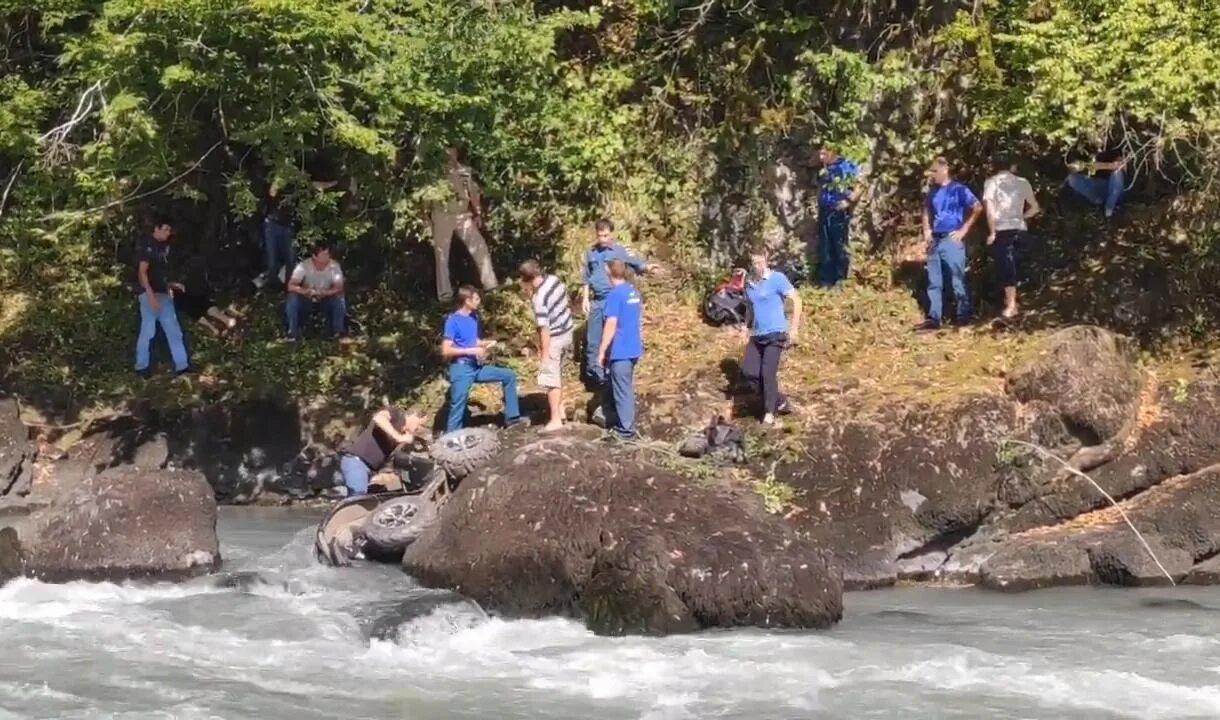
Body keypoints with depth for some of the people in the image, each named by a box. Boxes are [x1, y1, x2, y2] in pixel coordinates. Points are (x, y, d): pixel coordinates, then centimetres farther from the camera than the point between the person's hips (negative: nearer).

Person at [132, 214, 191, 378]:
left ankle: (181, 365, 6)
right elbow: (142, 272, -17)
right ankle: (142, 366, 4)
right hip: (149, 293, -8)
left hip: (163, 293, 8)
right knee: (148, 330, -5)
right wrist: (151, 295, -23)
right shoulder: (146, 245, -11)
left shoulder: (164, 246, 13)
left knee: (173, 329, 5)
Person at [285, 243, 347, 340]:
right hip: (307, 300, 0)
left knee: (339, 299, -29)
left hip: (326, 299, 0)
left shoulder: (334, 266, -21)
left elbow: (339, 288, -26)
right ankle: (293, 332, -13)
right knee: (292, 298, -29)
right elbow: (291, 286, -28)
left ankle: (339, 332, -12)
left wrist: (324, 292, -46)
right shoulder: (304, 266, -23)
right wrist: (306, 291, -49)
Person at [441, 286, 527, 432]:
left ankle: (511, 417, 14)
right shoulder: (453, 320, -14)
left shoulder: (474, 317, 9)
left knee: (509, 376, 8)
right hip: (461, 369, -8)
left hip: (477, 367, 8)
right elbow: (446, 350, -19)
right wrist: (472, 351, -20)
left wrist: (487, 343, 3)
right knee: (458, 408, -7)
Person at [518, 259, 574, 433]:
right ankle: (560, 411, 35)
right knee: (557, 374, 23)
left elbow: (545, 329, -26)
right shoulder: (554, 279, -5)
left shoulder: (540, 298, -28)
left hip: (554, 338, -9)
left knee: (550, 378, 0)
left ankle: (555, 421, 2)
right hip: (567, 332, 9)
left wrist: (545, 354, -20)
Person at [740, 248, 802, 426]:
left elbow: (796, 300, -13)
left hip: (775, 334, -7)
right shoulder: (749, 284, 9)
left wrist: (794, 328, -19)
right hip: (757, 336, 7)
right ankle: (779, 401, 15)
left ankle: (769, 413, 3)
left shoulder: (777, 278, -10)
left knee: (768, 374, -11)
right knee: (748, 373, -1)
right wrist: (746, 330, 19)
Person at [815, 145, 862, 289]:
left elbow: (860, 185, -9)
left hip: (840, 212, -6)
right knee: (824, 248, 8)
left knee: (840, 246, -1)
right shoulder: (822, 169, 13)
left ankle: (840, 279, 7)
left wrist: (849, 201, -18)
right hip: (824, 212, 6)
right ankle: (825, 280, 14)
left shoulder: (847, 166, -7)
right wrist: (819, 205, 15)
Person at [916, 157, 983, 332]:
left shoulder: (959, 190, -6)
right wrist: (927, 230, 11)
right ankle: (933, 318, 6)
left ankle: (963, 317, 6)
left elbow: (978, 208, -12)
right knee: (934, 282, 5)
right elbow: (927, 211, 27)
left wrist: (963, 230, -12)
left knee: (957, 280, -2)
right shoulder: (933, 191, 13)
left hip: (952, 240, -7)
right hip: (935, 240, 7)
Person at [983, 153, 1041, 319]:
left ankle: (1011, 306, -10)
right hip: (1019, 229, 4)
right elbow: (1035, 208, 11)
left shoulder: (991, 182, -2)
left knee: (1006, 267, -4)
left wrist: (992, 232, -9)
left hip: (1002, 230, -4)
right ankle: (1011, 299, 26)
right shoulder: (1022, 182, 10)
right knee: (1012, 265, 18)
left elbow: (990, 209, -14)